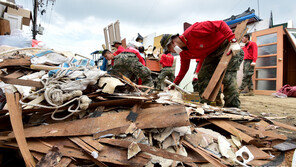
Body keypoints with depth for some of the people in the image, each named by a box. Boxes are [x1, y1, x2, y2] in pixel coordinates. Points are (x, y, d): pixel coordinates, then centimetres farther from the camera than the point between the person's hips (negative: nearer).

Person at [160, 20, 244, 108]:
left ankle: (234, 107, -12)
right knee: (202, 76, 0)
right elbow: (183, 69, 16)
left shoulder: (192, 32, -26)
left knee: (227, 76, -20)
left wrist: (233, 41, -33)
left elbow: (221, 24, -27)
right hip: (212, 53, 8)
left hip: (227, 46, -8)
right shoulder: (184, 53, 2)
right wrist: (175, 84, 17)